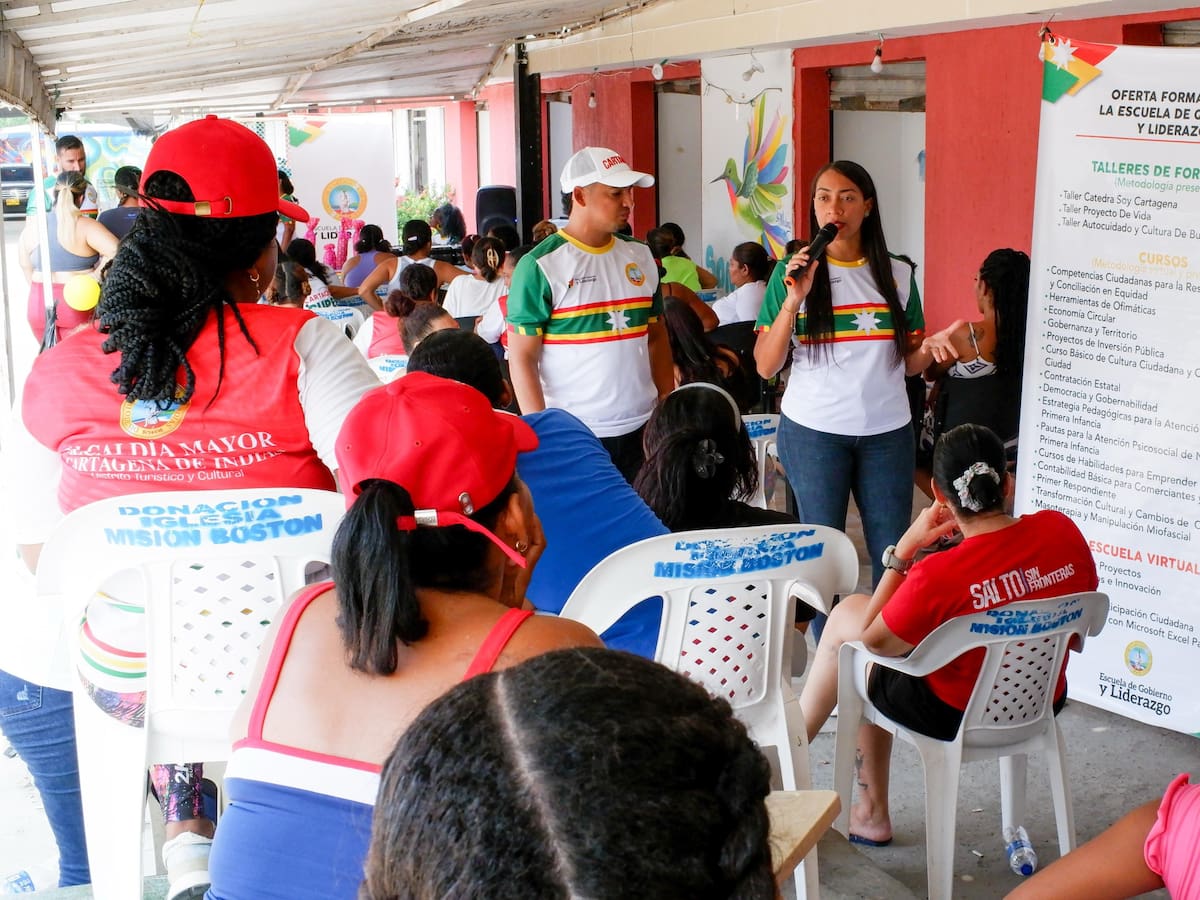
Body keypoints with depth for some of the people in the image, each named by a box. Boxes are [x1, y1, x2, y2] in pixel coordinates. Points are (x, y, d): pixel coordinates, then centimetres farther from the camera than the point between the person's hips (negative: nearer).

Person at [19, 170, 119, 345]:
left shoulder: (32, 226, 5)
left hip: (38, 305, 5)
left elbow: (25, 265, 15)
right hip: (78, 304, -5)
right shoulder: (85, 226, -11)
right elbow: (116, 252, -22)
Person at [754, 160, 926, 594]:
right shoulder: (793, 271, 0)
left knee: (894, 553, 3)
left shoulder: (898, 274, 7)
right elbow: (765, 366, -5)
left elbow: (910, 362, 14)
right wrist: (793, 298, -15)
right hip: (814, 431, -2)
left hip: (887, 431, 2)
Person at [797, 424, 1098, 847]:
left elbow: (874, 641, -13)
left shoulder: (937, 577, -32)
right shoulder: (1061, 530, -17)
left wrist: (905, 548, -15)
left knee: (847, 612, 15)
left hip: (958, 718, -6)